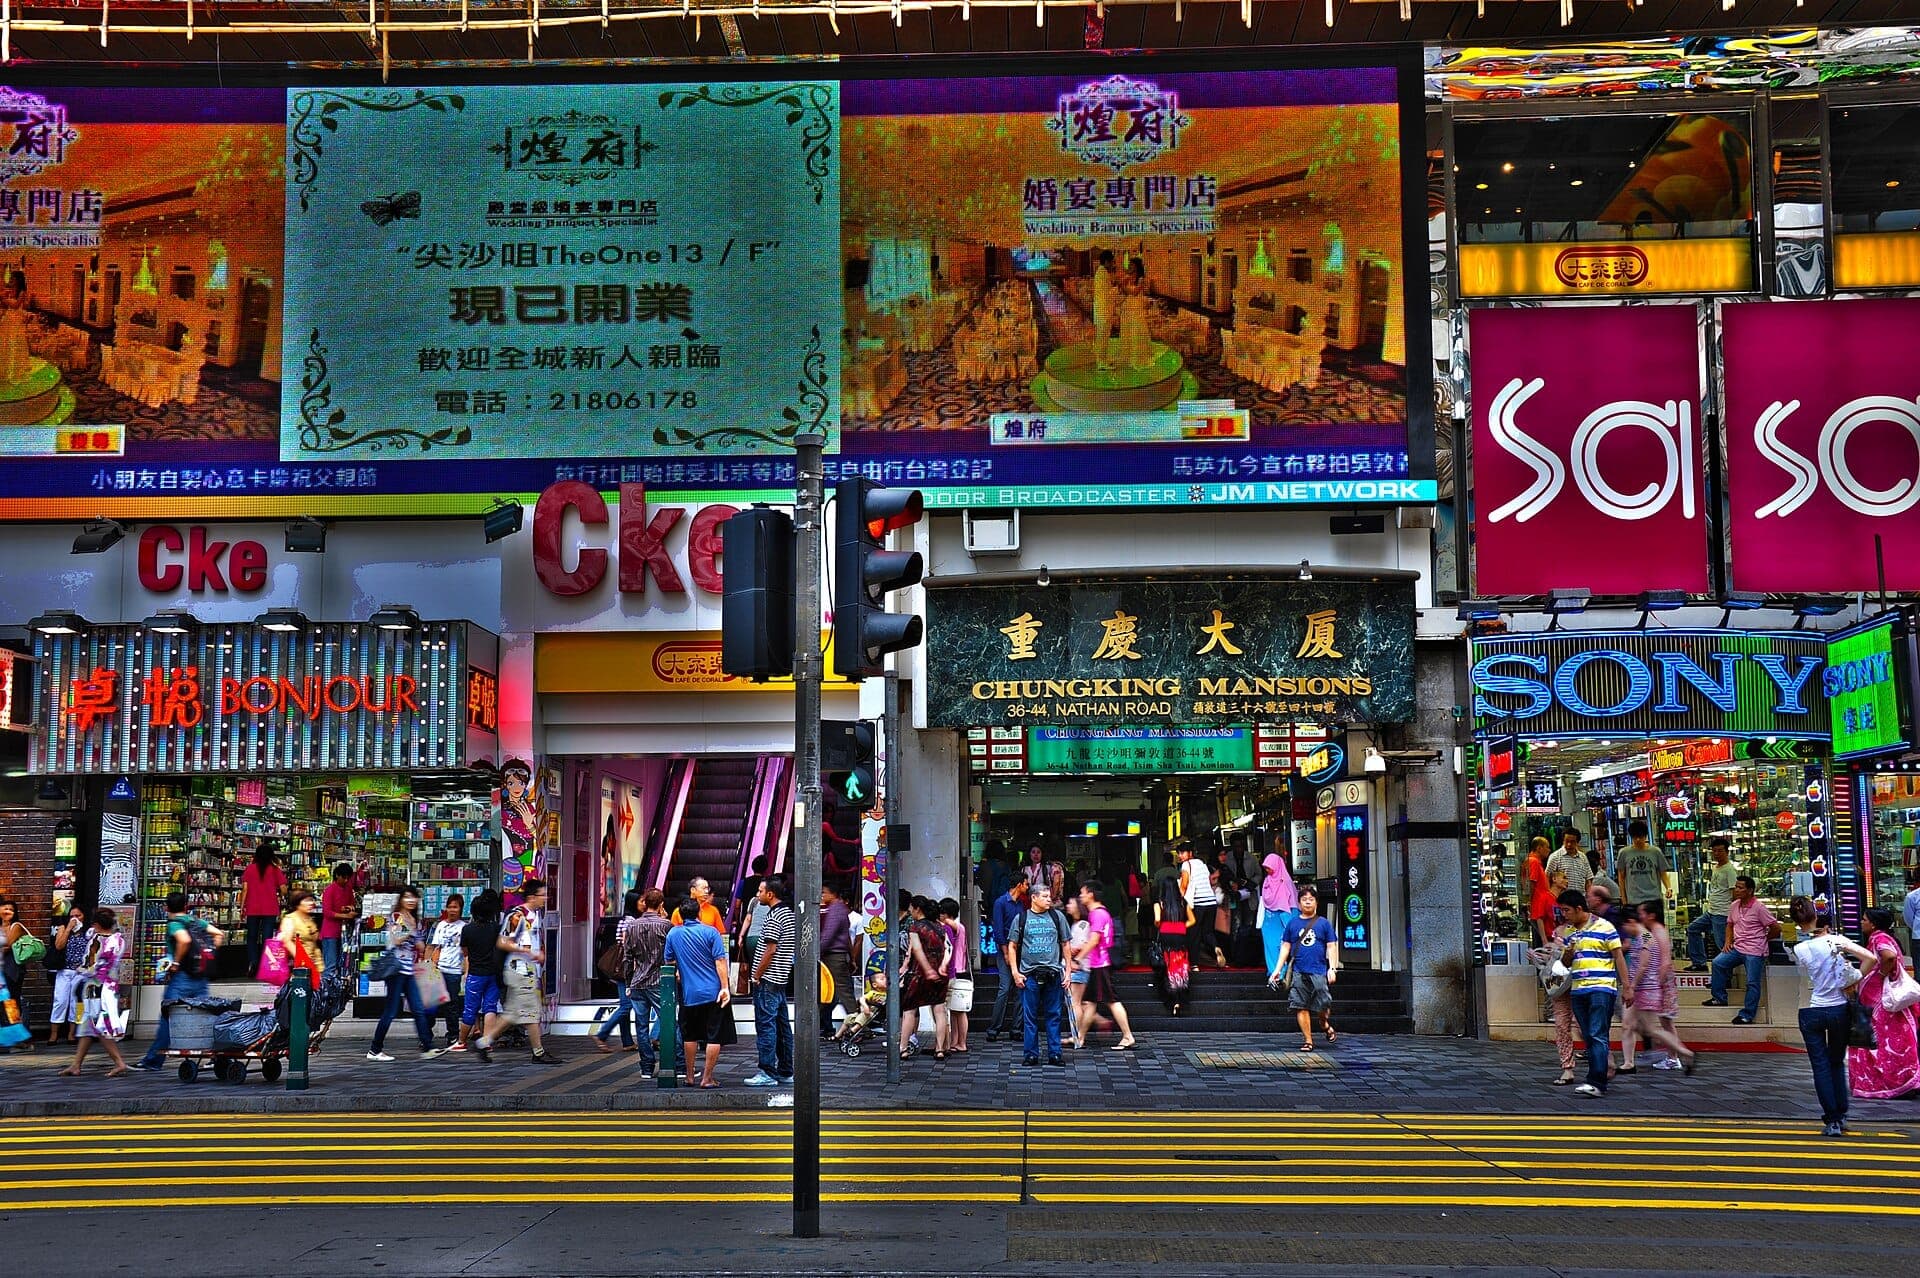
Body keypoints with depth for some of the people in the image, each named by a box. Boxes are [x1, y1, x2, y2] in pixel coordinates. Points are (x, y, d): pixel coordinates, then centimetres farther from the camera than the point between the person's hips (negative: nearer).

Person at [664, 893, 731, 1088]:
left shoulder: (673, 933, 3)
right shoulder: (710, 932, -6)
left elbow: (669, 962, 12)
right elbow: (720, 961, -12)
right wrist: (725, 987, -12)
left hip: (689, 993, 3)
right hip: (713, 992, -3)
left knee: (690, 1035, 18)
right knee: (714, 1036, 2)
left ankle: (690, 1075, 25)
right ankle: (707, 1078, 0)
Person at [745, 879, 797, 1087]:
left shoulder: (774, 917, -15)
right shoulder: (790, 914, 13)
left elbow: (770, 950, -20)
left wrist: (757, 976, -11)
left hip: (768, 980, -9)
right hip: (782, 980, 9)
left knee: (765, 1025, -6)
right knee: (782, 1025, 11)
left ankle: (767, 1073, -6)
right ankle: (786, 1072, 15)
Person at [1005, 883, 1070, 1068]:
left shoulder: (1057, 917, 8)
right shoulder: (1021, 918, 5)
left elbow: (1065, 944, 13)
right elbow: (1012, 946, 7)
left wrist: (1067, 970, 6)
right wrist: (1015, 972, -2)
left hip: (1053, 973, 1)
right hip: (1029, 974, -1)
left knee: (1053, 1016, 3)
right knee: (1030, 1017, 3)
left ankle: (1054, 1054, 9)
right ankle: (1031, 1054, 10)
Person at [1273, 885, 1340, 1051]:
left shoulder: (1324, 924, 8)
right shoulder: (1293, 924, 11)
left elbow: (1331, 947, 6)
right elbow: (1285, 947, 13)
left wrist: (1332, 968, -5)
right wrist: (1278, 969, 7)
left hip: (1319, 972, -1)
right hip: (1298, 973, 1)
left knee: (1323, 1006, -3)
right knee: (1301, 1007, -4)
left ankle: (1327, 1026, 30)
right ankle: (1308, 1040, 4)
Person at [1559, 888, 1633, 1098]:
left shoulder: (1604, 927, -4)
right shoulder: (1570, 933, 15)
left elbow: (1619, 956, -2)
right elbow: (1566, 963, 22)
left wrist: (1626, 987, -6)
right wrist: (1569, 953, -1)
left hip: (1602, 989, -7)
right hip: (1578, 991, 7)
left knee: (1598, 1037, -13)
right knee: (1589, 1038, 8)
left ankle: (1597, 1083, -18)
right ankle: (1604, 1073, 16)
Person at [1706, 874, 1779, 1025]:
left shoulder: (1759, 907, -12)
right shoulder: (1734, 906, 9)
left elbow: (1775, 928, -9)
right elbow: (1730, 924, 24)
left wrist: (1763, 939, 3)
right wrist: (1728, 941, 9)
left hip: (1754, 951, -7)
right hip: (1737, 948, 7)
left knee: (1753, 983, -3)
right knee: (1718, 963, -9)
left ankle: (1747, 1015, 2)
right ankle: (1719, 998, 3)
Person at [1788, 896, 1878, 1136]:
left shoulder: (1799, 950, -8)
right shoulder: (1837, 941, -7)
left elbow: (1810, 975, 0)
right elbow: (1871, 958, -12)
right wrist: (1854, 983, -4)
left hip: (1812, 1013, -1)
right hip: (1839, 1010, 1)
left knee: (1821, 1067, 5)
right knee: (1837, 1063, 18)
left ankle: (1832, 1121, 1)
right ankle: (1841, 1116, 18)